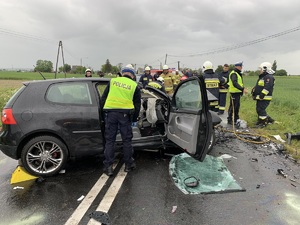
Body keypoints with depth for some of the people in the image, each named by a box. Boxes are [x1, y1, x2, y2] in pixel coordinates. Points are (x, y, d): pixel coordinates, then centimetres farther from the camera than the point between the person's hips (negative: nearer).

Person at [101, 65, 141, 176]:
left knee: (109, 140, 7)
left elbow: (103, 98, 13)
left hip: (110, 113, 1)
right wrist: (134, 120, 19)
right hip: (125, 114, -1)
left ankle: (108, 167, 8)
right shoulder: (134, 86, 9)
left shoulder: (112, 81, 12)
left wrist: (103, 112, 21)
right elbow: (137, 105, 11)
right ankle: (128, 164, 22)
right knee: (126, 140, 11)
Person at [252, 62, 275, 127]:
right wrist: (253, 91, 18)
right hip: (260, 97, 11)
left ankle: (263, 122, 3)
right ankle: (269, 119, 27)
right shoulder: (262, 77, 18)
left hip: (264, 98, -11)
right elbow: (257, 86, 26)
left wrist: (262, 94, -29)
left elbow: (267, 87, -26)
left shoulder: (269, 77, -16)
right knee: (259, 109, 15)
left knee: (261, 109, -8)